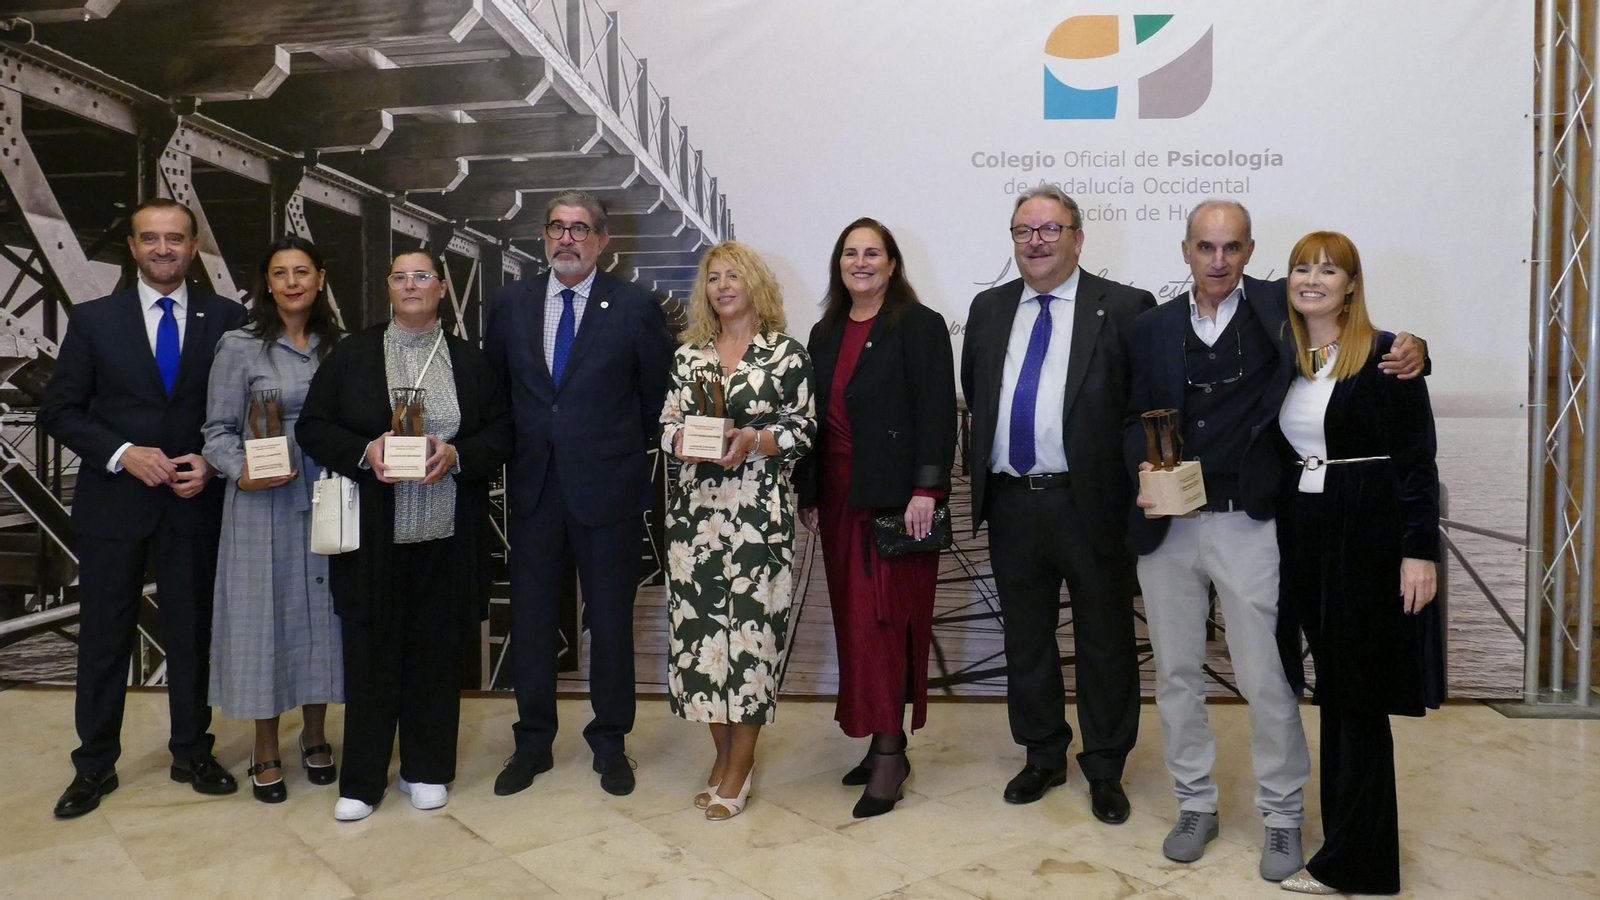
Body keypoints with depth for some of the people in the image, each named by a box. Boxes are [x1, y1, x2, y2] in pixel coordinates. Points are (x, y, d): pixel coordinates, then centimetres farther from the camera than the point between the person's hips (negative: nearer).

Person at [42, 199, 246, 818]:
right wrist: (124, 454, -14)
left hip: (194, 504, 0)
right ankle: (95, 766, 24)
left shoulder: (226, 319, 1)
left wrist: (212, 463, -12)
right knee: (104, 638, 9)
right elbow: (59, 411, 0)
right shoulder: (94, 320, 1)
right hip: (112, 504, 0)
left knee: (192, 633, 11)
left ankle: (192, 754, 26)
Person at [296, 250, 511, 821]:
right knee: (370, 653, 4)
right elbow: (312, 426, 4)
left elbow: (501, 432, 6)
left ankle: (427, 770, 23)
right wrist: (363, 452, -14)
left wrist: (458, 455, -13)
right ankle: (361, 781, 17)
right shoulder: (351, 355, 6)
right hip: (373, 536, -1)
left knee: (437, 651, 8)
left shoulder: (469, 360, 8)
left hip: (447, 536, 1)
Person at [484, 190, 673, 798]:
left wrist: (629, 450, 2)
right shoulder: (510, 304, 7)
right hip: (533, 489, 3)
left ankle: (610, 745, 25)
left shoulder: (636, 307, -3)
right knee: (530, 619, 11)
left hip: (609, 489, -2)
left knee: (611, 622, 8)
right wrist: (512, 449, 7)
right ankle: (532, 743, 27)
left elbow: (659, 392, 3)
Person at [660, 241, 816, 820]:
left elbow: (805, 429, 0)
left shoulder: (786, 353, 2)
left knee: (752, 624, -4)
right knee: (699, 623, 4)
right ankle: (723, 750, 22)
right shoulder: (688, 355, 13)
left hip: (759, 509, -4)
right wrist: (680, 439, -6)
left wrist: (753, 440, -15)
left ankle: (741, 763, 11)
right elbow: (667, 423, 15)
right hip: (695, 507, 4)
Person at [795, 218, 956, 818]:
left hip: (895, 497, -6)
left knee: (881, 619, -6)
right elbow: (815, 419, 15)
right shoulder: (825, 334, 14)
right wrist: (808, 494, 12)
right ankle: (885, 744, 19)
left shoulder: (919, 327, -4)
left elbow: (936, 413, -11)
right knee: (855, 619, 9)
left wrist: (926, 491, -18)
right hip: (839, 496, 7)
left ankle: (888, 753, 3)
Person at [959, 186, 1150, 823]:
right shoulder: (988, 309, 11)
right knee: (1025, 637, 15)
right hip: (1010, 502, 4)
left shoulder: (1123, 308, -4)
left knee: (1105, 641, 9)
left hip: (1090, 501, -4)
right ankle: (1043, 757, 34)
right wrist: (986, 471, 9)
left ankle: (1105, 770, 27)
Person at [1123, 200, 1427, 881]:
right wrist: (1143, 465, -8)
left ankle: (1282, 815, 23)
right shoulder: (1153, 327, 8)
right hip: (1166, 524, 3)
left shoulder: (1280, 309, 0)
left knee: (1266, 679, 3)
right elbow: (1134, 416, 11)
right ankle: (1196, 804, 29)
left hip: (1248, 524, -3)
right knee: (1176, 673, 12)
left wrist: (1407, 350, -17)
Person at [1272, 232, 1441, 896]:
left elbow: (1418, 459, -10)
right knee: (1333, 689, 12)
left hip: (1371, 536, -5)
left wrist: (1419, 551, -16)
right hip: (1303, 535, 5)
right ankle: (1345, 828, 26)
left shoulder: (1386, 355, -7)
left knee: (1358, 694, 2)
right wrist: (1276, 535, 5)